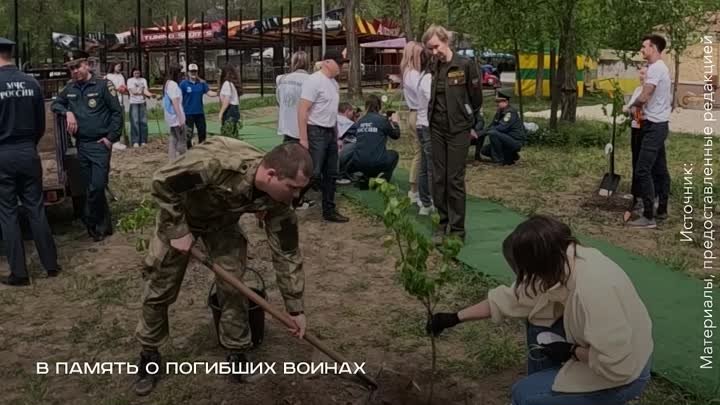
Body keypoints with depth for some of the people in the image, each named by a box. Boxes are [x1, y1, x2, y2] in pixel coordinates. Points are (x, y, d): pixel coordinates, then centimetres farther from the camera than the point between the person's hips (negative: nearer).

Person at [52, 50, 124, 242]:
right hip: (81, 145, 6)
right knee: (91, 188, 9)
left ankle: (91, 222, 11)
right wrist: (67, 112, -1)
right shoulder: (70, 88, 9)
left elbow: (117, 112, -7)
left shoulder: (103, 85, -7)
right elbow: (56, 104, 22)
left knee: (97, 187, -10)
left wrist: (111, 138, -11)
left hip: (100, 144, -5)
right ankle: (104, 225, 21)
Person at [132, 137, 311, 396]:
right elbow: (162, 181, -32)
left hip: (222, 223, 3)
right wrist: (179, 231, -27)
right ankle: (149, 354, 25)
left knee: (233, 287, -2)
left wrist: (296, 308, -11)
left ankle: (237, 354, 17)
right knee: (159, 289, 4)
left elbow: (286, 252, -16)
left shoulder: (277, 200, -27)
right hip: (179, 216, -3)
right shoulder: (219, 161, -45)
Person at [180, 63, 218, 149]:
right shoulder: (183, 84, -5)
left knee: (202, 132, 11)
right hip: (188, 113, -4)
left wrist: (218, 94, -24)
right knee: (188, 133, 1)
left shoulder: (202, 83, 4)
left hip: (200, 112, 4)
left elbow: (210, 93, -4)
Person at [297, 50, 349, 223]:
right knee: (312, 174, -9)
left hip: (330, 133, 9)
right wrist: (303, 138, -22)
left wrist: (336, 135, 16)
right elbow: (302, 110, -18)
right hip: (316, 132, -9)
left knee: (331, 175, 11)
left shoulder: (334, 83, 13)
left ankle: (329, 210, 19)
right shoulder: (314, 81, -14)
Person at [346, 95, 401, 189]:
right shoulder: (382, 119, -5)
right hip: (377, 163, -4)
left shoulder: (360, 121, 9)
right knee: (394, 155, 27)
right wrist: (394, 121, 25)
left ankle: (365, 179, 12)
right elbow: (396, 135, 6)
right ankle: (383, 178, 3)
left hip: (358, 164, 4)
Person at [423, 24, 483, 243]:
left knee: (455, 180, -3)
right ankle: (443, 224, 18)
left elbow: (476, 97, -2)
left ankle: (458, 229, 6)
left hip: (458, 130, -5)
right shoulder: (434, 69, 7)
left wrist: (471, 122, 5)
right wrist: (432, 119, 10)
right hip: (437, 130, 5)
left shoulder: (466, 65, -9)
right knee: (438, 179, 7)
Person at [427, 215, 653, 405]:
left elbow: (617, 365, -35)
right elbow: (512, 298, 0)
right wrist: (455, 318, 3)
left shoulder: (591, 292, -37)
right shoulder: (561, 260, -11)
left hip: (624, 374, -8)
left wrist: (572, 352, -18)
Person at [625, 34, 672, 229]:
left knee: (643, 170, -13)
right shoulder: (662, 68, 16)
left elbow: (643, 98, -23)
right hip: (660, 124, 11)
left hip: (654, 126, -11)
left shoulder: (655, 68, -17)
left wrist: (632, 105, -1)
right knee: (659, 169, 14)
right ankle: (662, 210, 22)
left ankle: (649, 217, -13)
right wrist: (644, 108, 14)